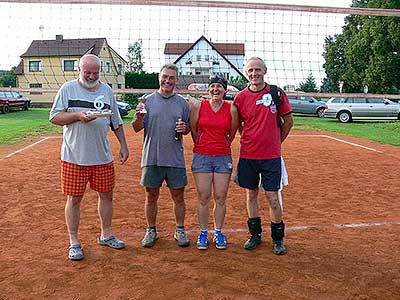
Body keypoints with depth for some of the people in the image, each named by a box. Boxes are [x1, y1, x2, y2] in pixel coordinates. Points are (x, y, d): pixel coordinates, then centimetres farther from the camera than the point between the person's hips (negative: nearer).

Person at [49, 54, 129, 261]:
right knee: (74, 199, 4)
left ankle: (106, 235, 30)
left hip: (103, 156, 4)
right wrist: (78, 115, -18)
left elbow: (116, 123, 15)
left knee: (106, 195, 12)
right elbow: (54, 117, -4)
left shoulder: (106, 90, 10)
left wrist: (123, 146, 12)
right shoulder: (68, 88, 0)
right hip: (74, 156, -3)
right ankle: (74, 242, 19)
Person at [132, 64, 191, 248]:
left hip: (175, 159, 1)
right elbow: (137, 128, 2)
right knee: (151, 196, 10)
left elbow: (188, 128, 14)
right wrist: (139, 116, -19)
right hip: (152, 158, 0)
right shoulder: (148, 101, 3)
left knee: (178, 196, 8)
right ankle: (151, 230, 25)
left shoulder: (182, 103, 8)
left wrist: (184, 129, -9)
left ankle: (180, 230, 23)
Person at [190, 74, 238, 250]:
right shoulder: (198, 107, 1)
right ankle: (203, 233, 18)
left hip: (223, 158, 1)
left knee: (221, 198, 5)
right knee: (203, 198, 3)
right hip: (201, 157, 0)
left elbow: (232, 134, 11)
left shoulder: (231, 109, 0)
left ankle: (218, 232, 21)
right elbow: (193, 130, 9)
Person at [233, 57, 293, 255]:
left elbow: (288, 121, 7)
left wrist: (276, 142, 9)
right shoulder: (241, 97, 2)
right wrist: (250, 142, 7)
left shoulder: (276, 93, -2)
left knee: (273, 198, 1)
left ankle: (278, 238, 19)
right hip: (247, 155, 2)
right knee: (251, 195, 11)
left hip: (271, 156, -2)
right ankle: (255, 234, 28)